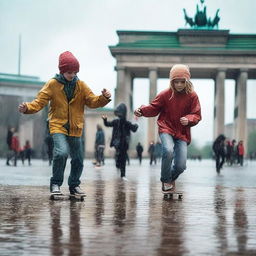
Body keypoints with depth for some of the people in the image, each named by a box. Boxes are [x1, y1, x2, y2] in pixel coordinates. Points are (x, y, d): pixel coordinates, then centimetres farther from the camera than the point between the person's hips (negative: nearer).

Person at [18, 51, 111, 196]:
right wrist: (28, 108, -28)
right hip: (58, 126, -4)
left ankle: (74, 186, 30)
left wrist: (104, 98, -20)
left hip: (75, 129, 4)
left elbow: (92, 101, 0)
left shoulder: (81, 85, 4)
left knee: (78, 160, 8)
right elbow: (40, 101, -9)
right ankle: (56, 184, -9)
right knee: (61, 152, -27)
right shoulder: (52, 84, -4)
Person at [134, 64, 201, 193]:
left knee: (180, 166, -10)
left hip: (182, 133, 1)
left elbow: (197, 115, -3)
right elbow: (153, 108, 5)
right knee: (168, 151, -32)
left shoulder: (192, 96, -4)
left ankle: (171, 178, 30)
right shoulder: (165, 94, -4)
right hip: (166, 129, -1)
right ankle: (166, 181, -5)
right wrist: (142, 111, -15)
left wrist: (189, 120, -25)